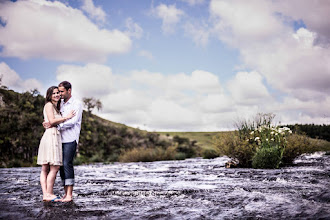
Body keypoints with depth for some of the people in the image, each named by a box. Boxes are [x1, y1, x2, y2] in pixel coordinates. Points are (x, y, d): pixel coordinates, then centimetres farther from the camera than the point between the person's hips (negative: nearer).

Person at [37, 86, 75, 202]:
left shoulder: (56, 107, 24)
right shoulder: (49, 105, -3)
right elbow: (52, 121, -14)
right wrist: (67, 117, -9)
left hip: (55, 137, 10)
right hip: (51, 136, -10)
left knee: (45, 169, 5)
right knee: (54, 168, -10)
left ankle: (45, 194, 5)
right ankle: (49, 194, -9)